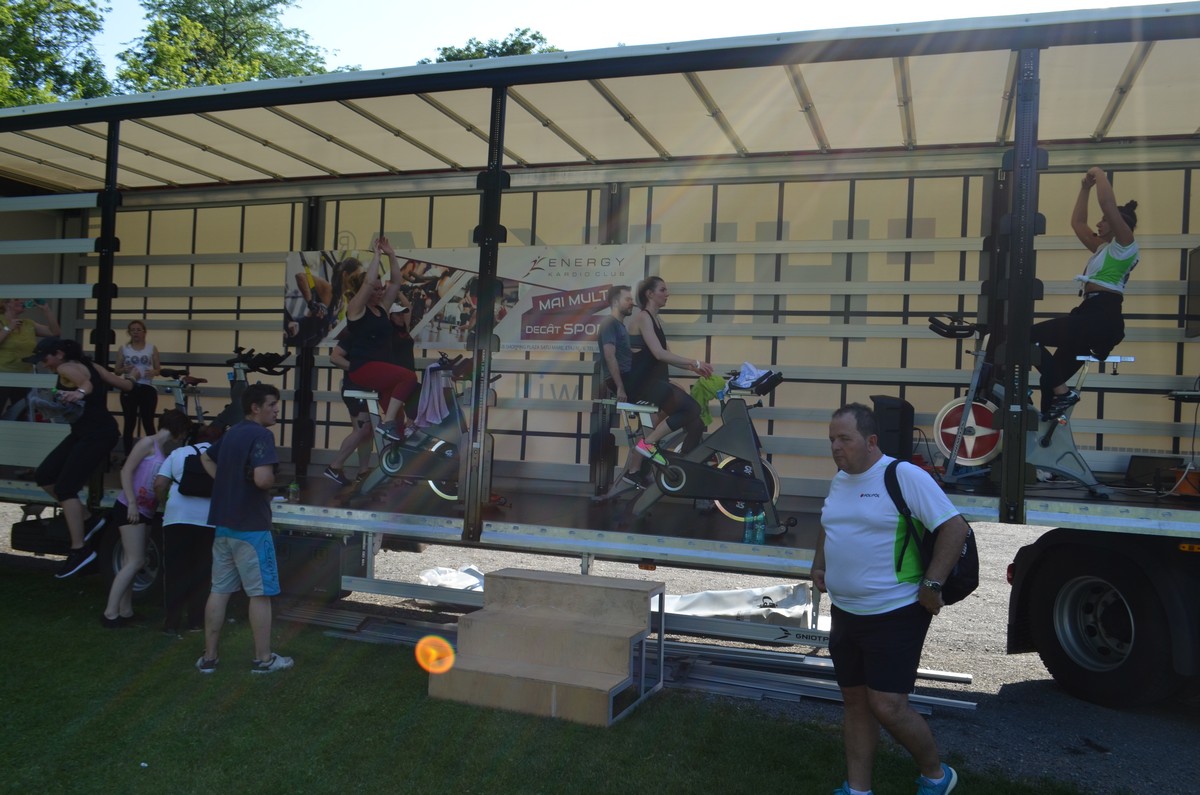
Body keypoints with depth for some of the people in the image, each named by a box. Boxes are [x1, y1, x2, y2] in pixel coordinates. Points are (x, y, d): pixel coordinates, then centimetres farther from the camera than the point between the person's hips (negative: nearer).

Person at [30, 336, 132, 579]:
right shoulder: (90, 365, 13)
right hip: (84, 432, 10)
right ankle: (87, 519, 17)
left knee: (65, 488, -13)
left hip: (98, 434, -10)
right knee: (43, 476, 12)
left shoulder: (66, 368, -11)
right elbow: (127, 386, 10)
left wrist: (80, 393, -57)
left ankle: (79, 550, -13)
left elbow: (87, 383, -34)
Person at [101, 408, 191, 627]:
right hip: (130, 508, -8)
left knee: (131, 562, 10)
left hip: (146, 511, 8)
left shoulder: (169, 453, 15)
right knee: (135, 561, -11)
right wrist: (132, 503, -18)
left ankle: (125, 610, 16)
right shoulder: (148, 443, -6)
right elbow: (126, 471, -12)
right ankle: (110, 612, -9)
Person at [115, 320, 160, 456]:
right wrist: (125, 370, -14)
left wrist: (153, 372, -15)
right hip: (129, 389, 1)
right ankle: (128, 455, 8)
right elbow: (117, 370, 8)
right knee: (129, 423, 2)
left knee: (148, 423, -3)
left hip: (147, 388, -1)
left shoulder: (152, 349, 7)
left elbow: (157, 370, 8)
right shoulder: (123, 349, 8)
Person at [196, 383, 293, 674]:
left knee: (220, 590, 12)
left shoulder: (231, 433, 13)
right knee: (260, 593, 2)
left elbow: (206, 458, 30)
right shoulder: (261, 435, -16)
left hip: (223, 523, 8)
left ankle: (208, 657, 17)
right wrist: (273, 481, -7)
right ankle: (263, 659, 9)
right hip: (251, 526, -8)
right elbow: (262, 478, -30)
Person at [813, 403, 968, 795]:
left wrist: (932, 584, -18)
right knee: (855, 701, 13)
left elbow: (955, 527, -17)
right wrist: (819, 564, 14)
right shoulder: (839, 480, 9)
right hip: (845, 613, 8)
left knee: (887, 707, -6)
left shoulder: (904, 476, -16)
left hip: (895, 615, -8)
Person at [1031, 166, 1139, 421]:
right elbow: (1077, 222, 30)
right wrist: (1086, 187, 26)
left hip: (1103, 319, -10)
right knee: (1051, 376, 7)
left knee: (1030, 336, -16)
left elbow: (1108, 204, -16)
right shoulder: (1103, 248, 24)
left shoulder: (1125, 246, -2)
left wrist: (1100, 174, -4)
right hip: (1092, 316, 10)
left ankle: (1063, 393, -16)